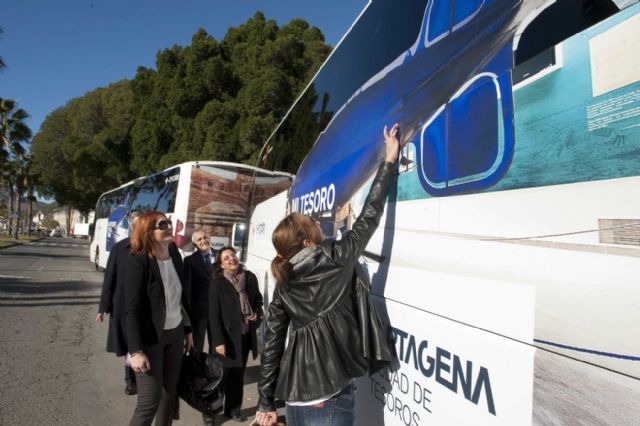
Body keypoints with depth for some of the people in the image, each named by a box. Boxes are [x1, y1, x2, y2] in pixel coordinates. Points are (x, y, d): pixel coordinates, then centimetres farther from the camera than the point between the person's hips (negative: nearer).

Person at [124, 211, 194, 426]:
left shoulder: (175, 255, 0)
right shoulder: (138, 262, -18)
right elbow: (132, 310, -19)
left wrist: (188, 329, 14)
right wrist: (136, 351, -21)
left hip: (175, 334, 6)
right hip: (151, 338, -6)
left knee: (170, 392, 17)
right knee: (150, 400, 1)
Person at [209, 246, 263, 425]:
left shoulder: (250, 277, -2)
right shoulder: (217, 283, -15)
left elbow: (258, 299, 13)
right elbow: (213, 314, -15)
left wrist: (257, 313, -7)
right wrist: (218, 341, -18)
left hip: (246, 334, 4)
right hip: (227, 335, -4)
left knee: (238, 373, 17)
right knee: (221, 374, 5)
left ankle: (233, 408, 34)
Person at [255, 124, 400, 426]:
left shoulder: (283, 284, 3)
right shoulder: (334, 259, -12)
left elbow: (272, 343, 4)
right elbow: (367, 219, -7)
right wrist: (389, 161, 0)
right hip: (328, 400, -6)